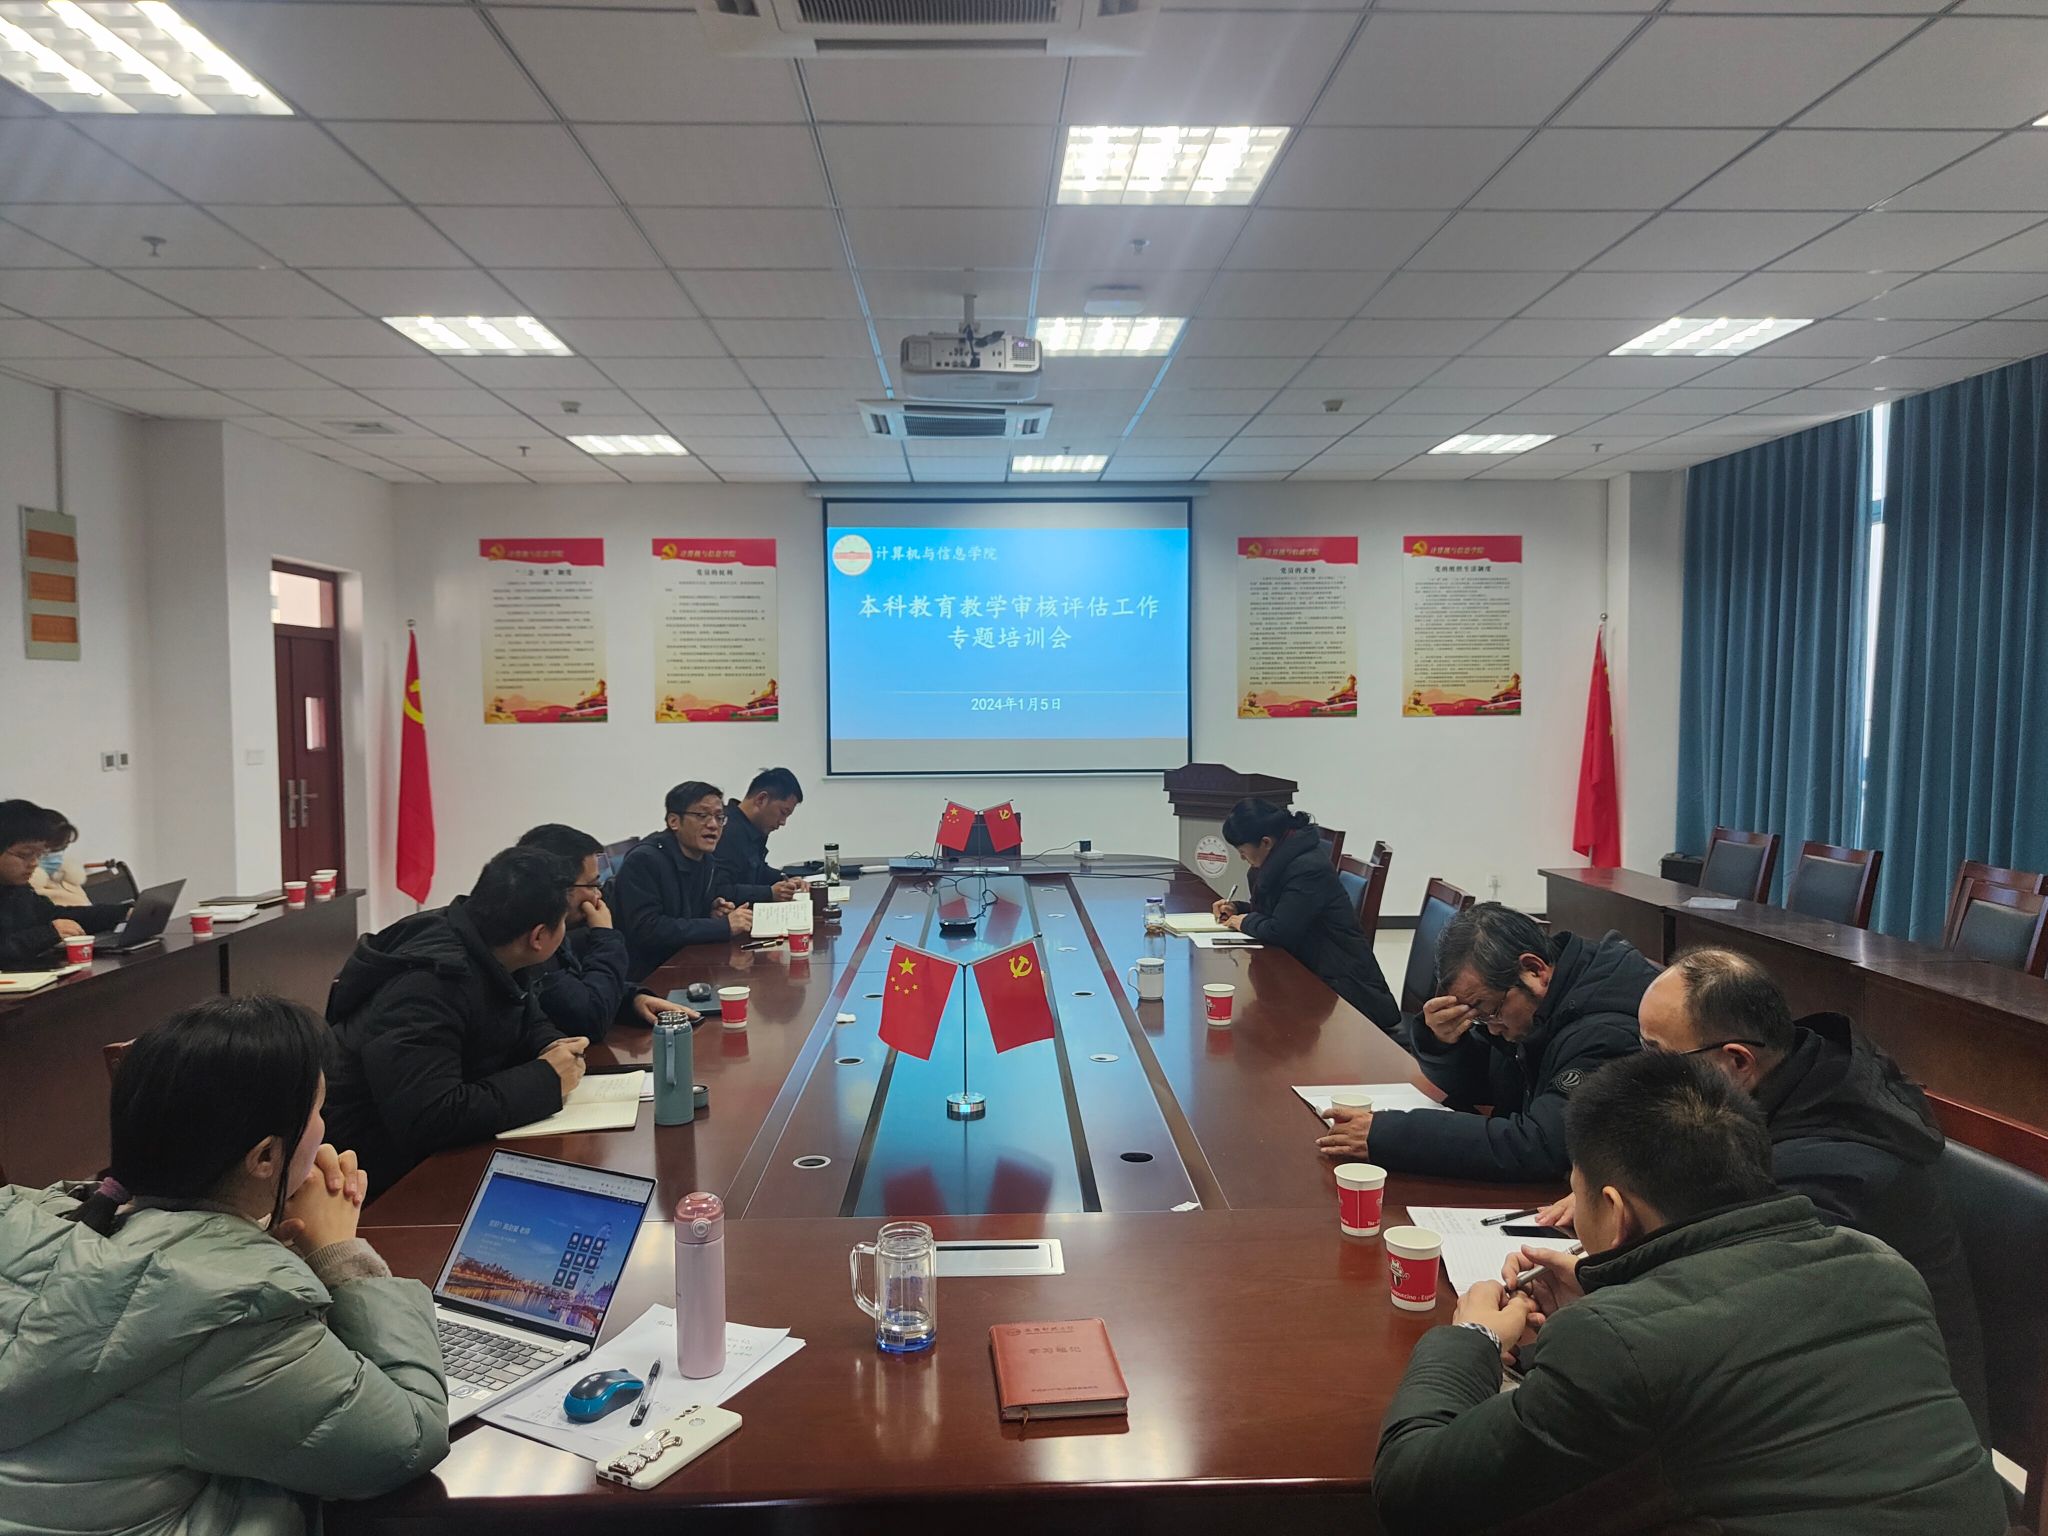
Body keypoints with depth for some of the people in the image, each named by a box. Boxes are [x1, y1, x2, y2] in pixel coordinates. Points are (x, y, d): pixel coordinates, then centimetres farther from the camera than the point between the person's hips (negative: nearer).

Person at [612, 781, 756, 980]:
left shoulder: (707, 862, 9)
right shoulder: (644, 861, -15)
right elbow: (646, 930, -24)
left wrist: (713, 914, -1)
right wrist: (724, 926, -22)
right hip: (644, 977, -8)